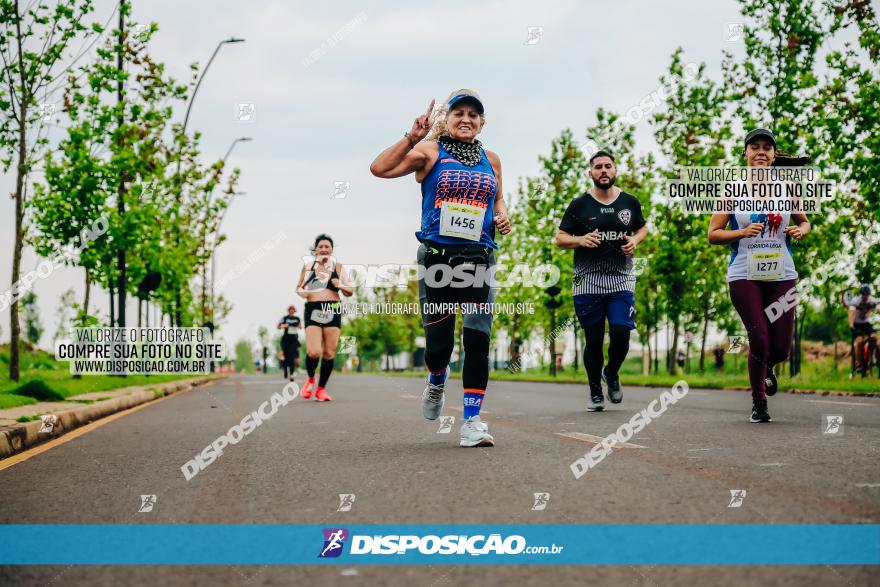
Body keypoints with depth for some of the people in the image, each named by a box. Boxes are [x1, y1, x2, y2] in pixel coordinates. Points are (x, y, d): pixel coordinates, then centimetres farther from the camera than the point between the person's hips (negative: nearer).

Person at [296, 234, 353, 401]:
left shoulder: (338, 267, 9)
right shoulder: (308, 266, 9)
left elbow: (350, 292, 11)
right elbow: (299, 287, 19)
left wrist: (340, 286, -10)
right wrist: (301, 292, -4)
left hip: (333, 311, 1)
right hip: (313, 310, -1)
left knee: (329, 354, 0)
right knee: (313, 352, -16)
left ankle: (321, 388, 15)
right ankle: (310, 379, 14)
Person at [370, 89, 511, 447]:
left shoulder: (491, 160, 13)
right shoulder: (430, 152, 1)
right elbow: (379, 169, -11)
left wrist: (502, 217, 6)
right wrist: (412, 137, -19)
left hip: (479, 259, 2)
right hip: (437, 256, -2)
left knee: (478, 339, -11)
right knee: (438, 342, 3)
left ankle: (472, 421, -8)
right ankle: (436, 384, 39)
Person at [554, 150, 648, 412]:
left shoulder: (630, 202, 8)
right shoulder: (579, 205, 2)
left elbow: (642, 227, 23)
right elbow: (560, 238, 4)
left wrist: (635, 240, 1)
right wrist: (580, 240, -15)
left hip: (621, 279, 1)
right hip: (587, 280, -1)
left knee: (621, 333, -10)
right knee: (594, 339, 2)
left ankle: (612, 374, 22)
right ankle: (595, 392, 19)